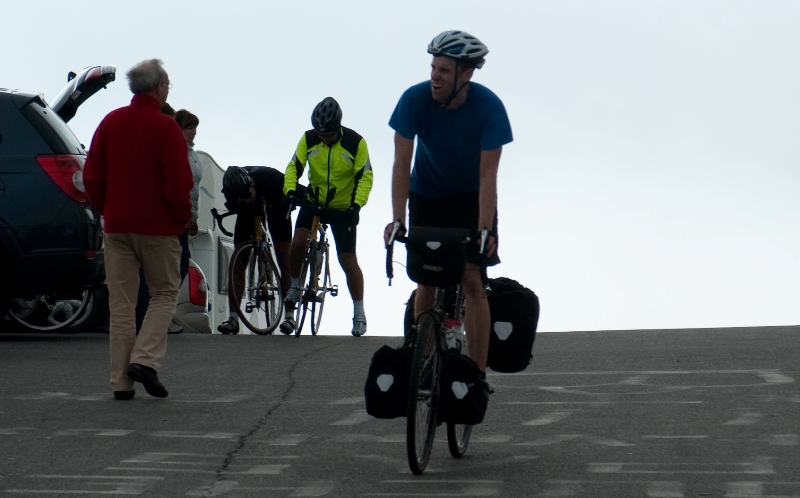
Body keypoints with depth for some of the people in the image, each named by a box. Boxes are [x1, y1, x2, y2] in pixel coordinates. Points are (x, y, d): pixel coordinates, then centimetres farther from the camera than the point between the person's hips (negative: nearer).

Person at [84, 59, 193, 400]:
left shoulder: (110, 122, 6)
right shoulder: (165, 127, -10)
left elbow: (92, 177, 7)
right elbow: (178, 183, -14)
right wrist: (183, 218, 1)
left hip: (117, 227, 4)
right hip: (158, 227, -4)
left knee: (120, 304, 6)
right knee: (164, 293, 10)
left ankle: (121, 381, 4)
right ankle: (145, 359, -8)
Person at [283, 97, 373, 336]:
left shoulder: (355, 143, -16)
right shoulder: (308, 139, -9)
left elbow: (365, 176, -16)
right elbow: (294, 167, -8)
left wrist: (357, 203, -29)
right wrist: (290, 190, -27)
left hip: (343, 208, -2)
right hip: (314, 201, 2)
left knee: (348, 260, -2)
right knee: (298, 242, -20)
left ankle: (359, 313, 8)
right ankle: (295, 287, 5)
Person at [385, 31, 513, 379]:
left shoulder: (488, 106, -26)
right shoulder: (414, 100, -22)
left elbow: (488, 174, -26)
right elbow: (402, 162, -21)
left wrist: (484, 228, -35)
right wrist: (397, 220, -30)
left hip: (471, 198, -2)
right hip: (427, 197, 2)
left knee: (472, 280, -13)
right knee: (427, 283, 0)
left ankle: (477, 374, -13)